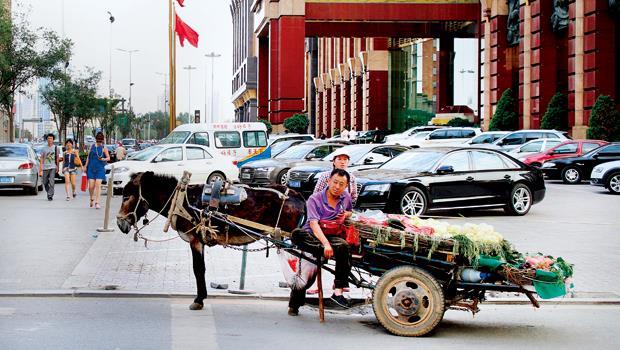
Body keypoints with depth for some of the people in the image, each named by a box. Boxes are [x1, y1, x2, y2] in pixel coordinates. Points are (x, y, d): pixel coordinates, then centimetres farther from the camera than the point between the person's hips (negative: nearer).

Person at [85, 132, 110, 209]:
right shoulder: (92, 146, 10)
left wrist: (103, 159, -18)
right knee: (91, 186, -2)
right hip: (91, 168, 2)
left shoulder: (104, 148, 3)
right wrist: (86, 166, 10)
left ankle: (97, 202, -6)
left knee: (98, 185, -10)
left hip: (100, 169, -2)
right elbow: (88, 157, 15)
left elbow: (108, 158, 3)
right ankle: (91, 198, 26)